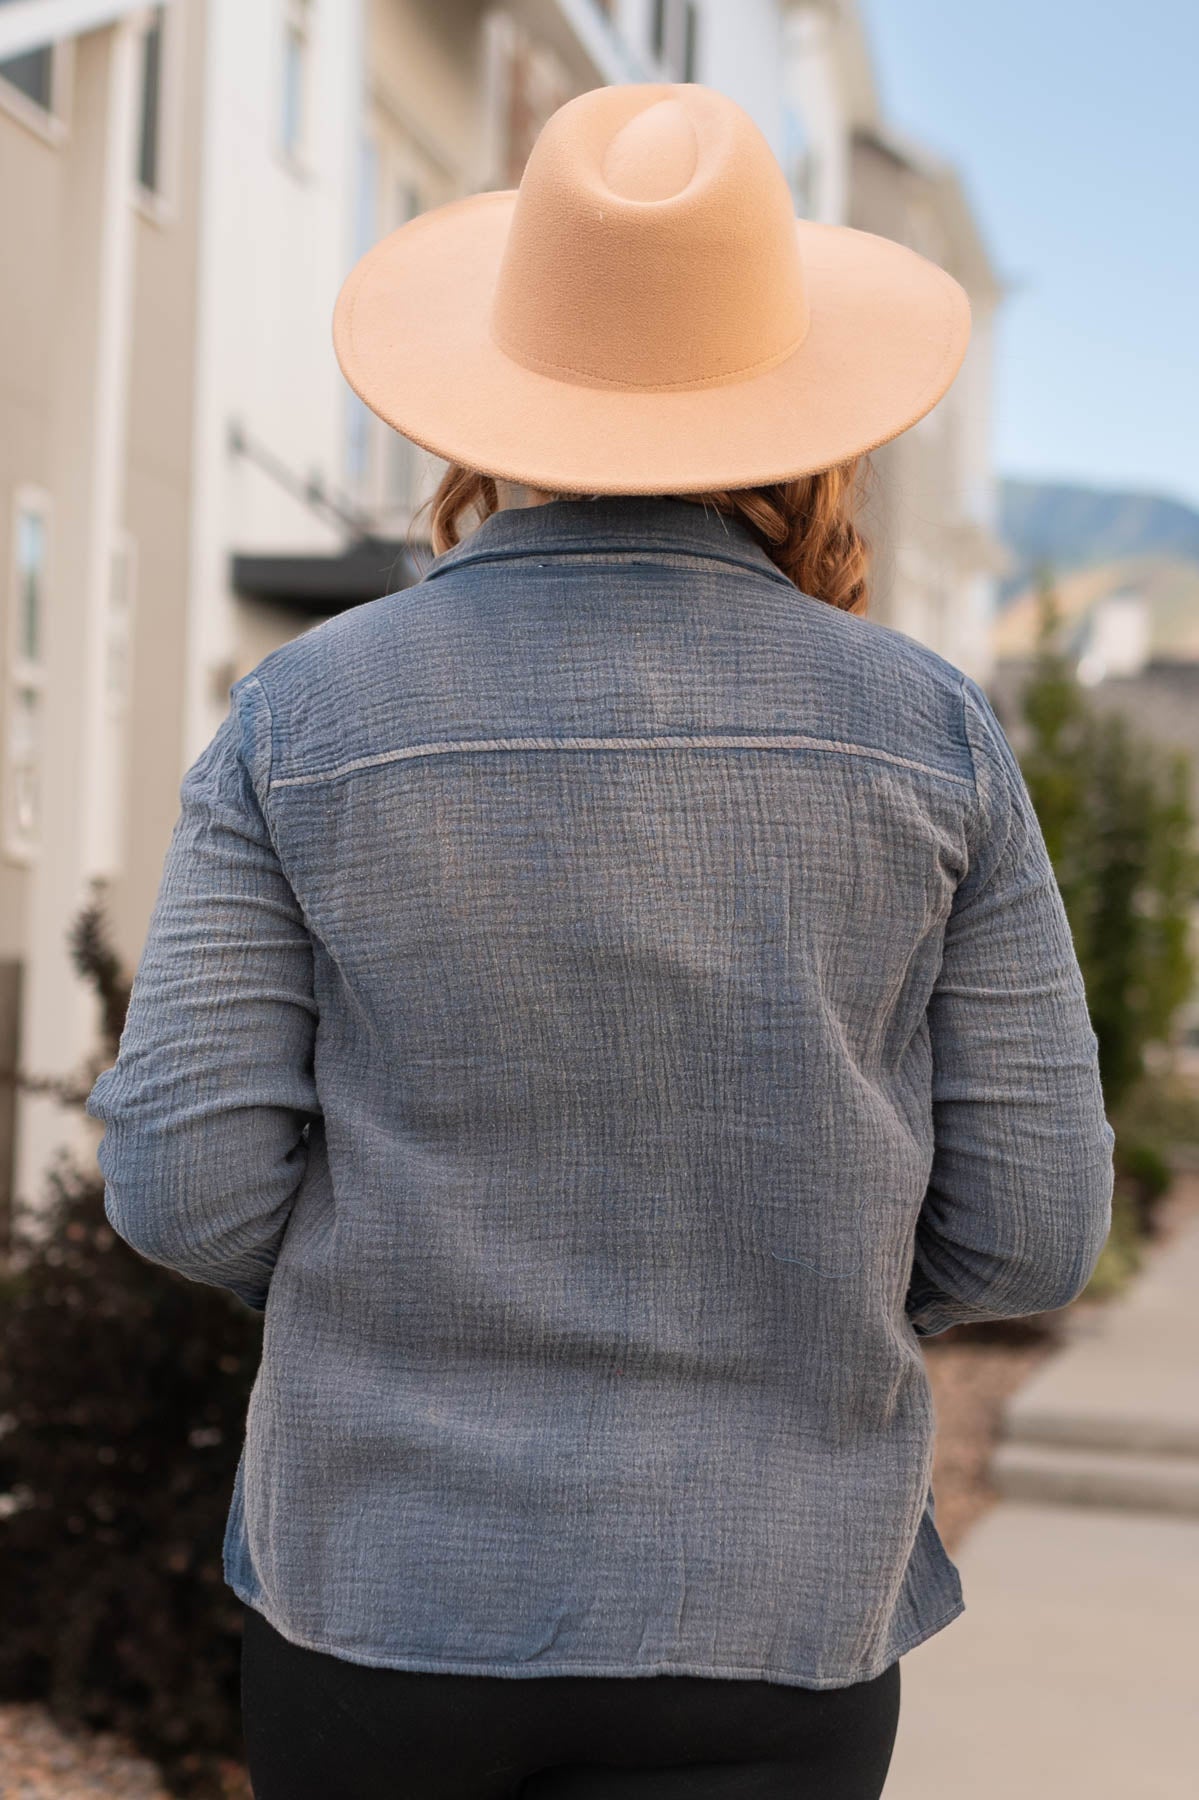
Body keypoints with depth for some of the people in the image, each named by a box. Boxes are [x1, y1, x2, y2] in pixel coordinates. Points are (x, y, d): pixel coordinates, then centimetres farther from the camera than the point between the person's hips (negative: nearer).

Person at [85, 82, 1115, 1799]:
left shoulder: (307, 716, -7)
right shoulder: (925, 727, -6)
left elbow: (189, 1181, -9)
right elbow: (1024, 1219, -4)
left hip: (382, 1584, 1)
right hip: (753, 1614, -1)